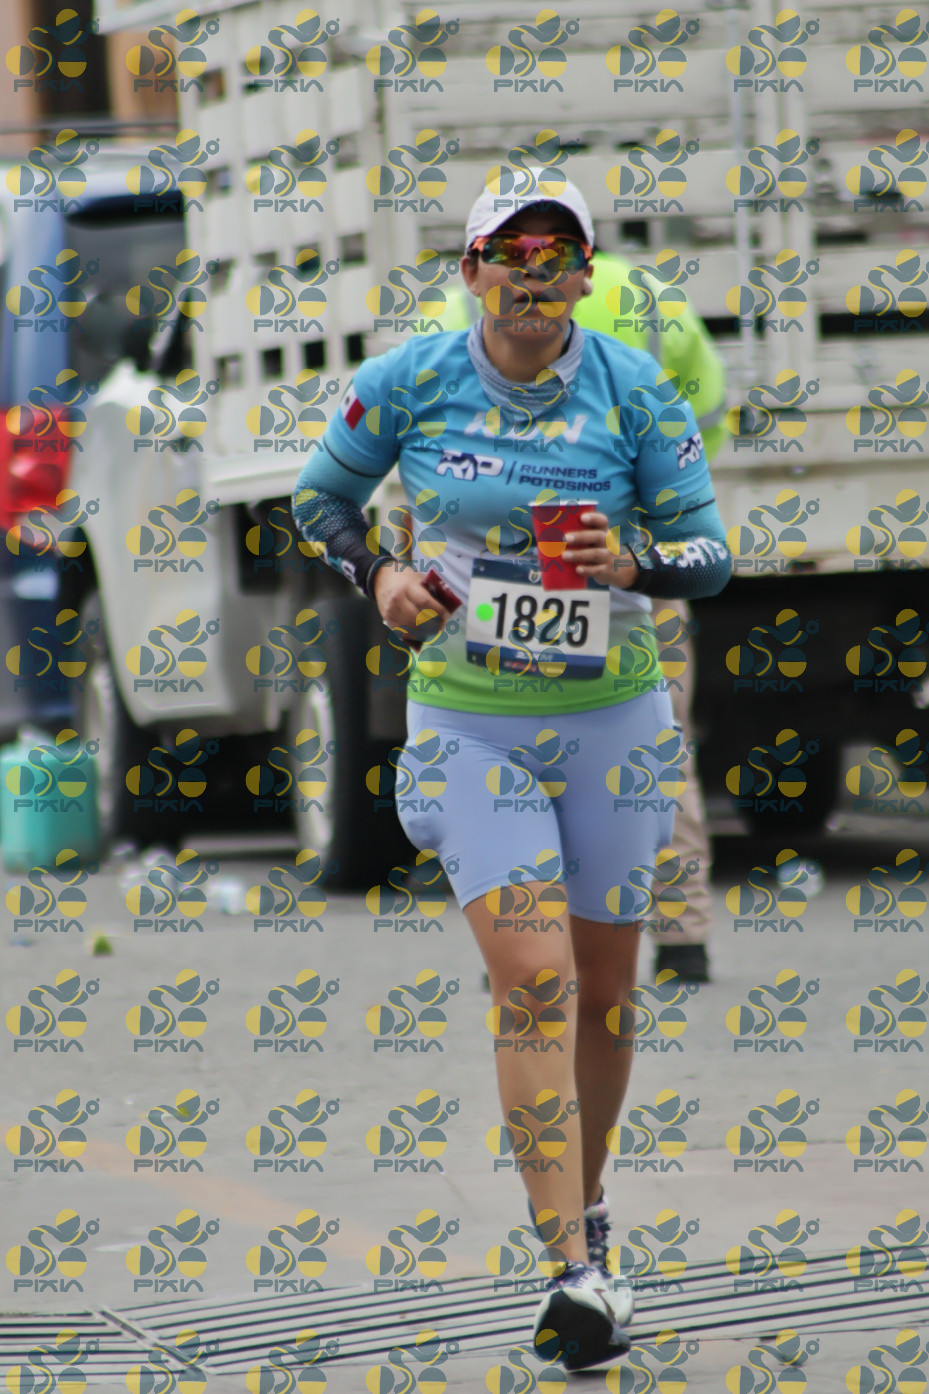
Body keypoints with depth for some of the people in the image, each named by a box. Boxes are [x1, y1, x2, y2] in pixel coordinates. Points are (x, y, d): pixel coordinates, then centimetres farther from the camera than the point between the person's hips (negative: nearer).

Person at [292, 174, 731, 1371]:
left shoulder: (636, 391, -6)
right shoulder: (410, 381, -5)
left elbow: (709, 550, -3)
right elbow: (320, 497, 11)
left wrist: (635, 566, -24)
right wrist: (379, 575, -8)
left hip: (609, 717, 1)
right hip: (469, 721, -1)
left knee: (603, 985, 9)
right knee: (532, 977, -16)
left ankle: (584, 1203, 35)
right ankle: (575, 1272, -18)